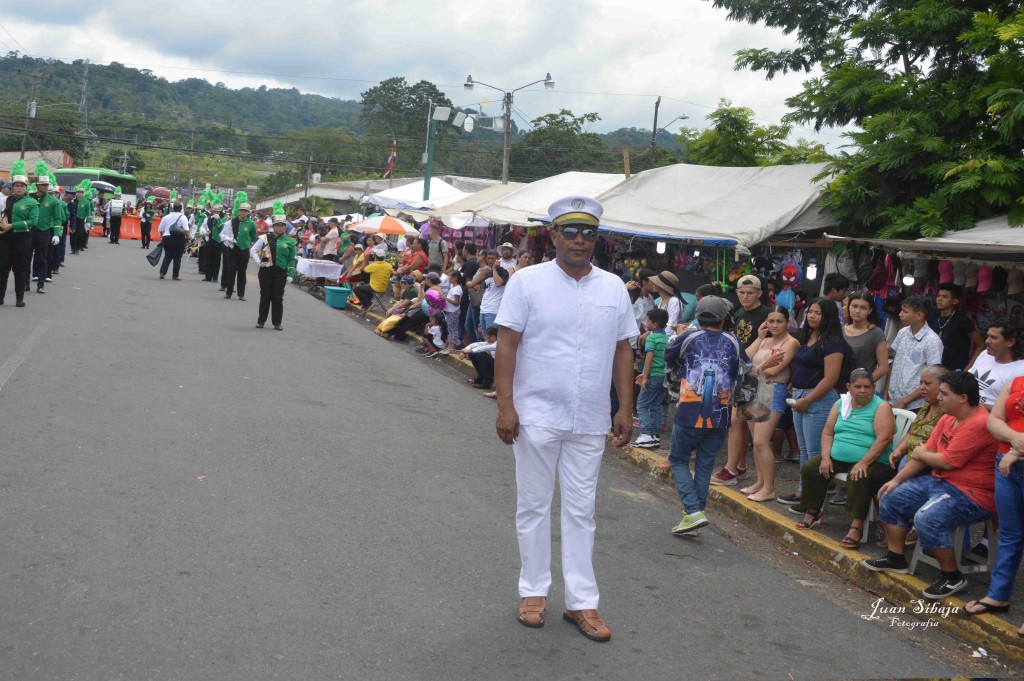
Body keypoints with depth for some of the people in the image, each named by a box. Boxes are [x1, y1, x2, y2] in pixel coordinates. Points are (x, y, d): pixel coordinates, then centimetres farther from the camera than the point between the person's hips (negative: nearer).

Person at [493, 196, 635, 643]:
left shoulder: (613, 287, 6)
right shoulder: (528, 282, -4)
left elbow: (623, 350, 10)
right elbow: (506, 344, -7)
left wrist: (626, 408, 5)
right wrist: (505, 406, -13)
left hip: (590, 422, 3)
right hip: (536, 417, -2)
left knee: (581, 511, 9)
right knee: (533, 506, 9)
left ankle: (582, 601, 17)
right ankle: (534, 591, 23)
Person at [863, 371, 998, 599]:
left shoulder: (978, 424, -24)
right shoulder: (948, 418, 7)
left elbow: (947, 462, -24)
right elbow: (925, 452, 11)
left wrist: (921, 454, -4)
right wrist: (896, 480, 6)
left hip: (973, 495, -10)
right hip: (939, 482, 10)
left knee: (927, 518, -32)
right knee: (890, 498, 10)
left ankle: (953, 577, -12)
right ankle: (895, 559, 20)